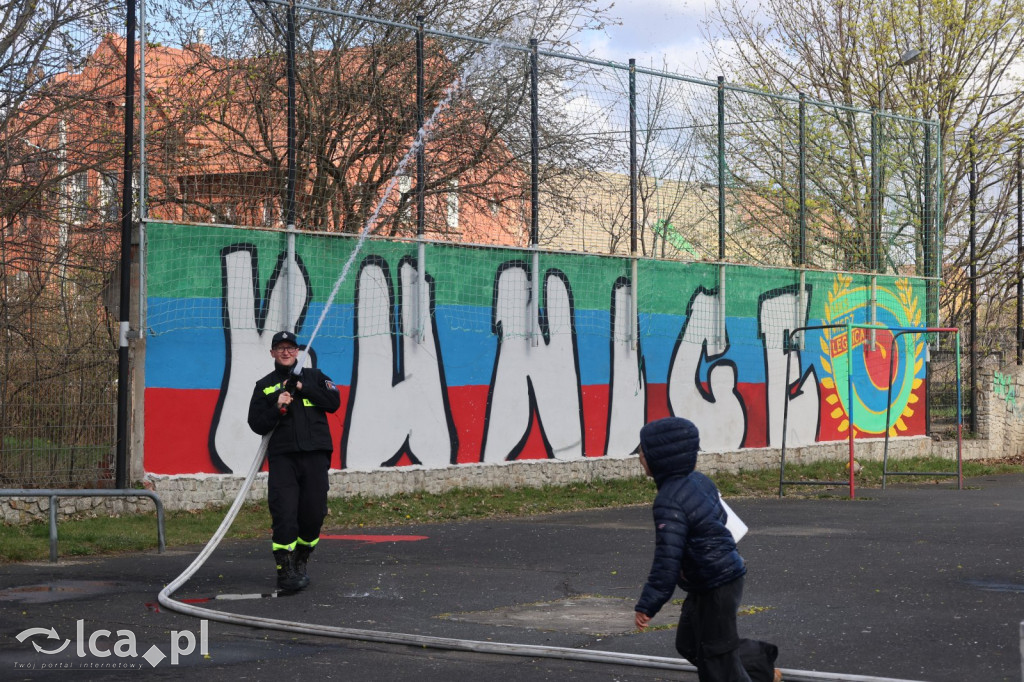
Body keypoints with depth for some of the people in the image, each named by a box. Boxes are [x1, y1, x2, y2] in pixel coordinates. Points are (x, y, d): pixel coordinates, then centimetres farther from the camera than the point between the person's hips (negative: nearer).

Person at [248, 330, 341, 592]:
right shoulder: (264, 386, 13)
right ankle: (285, 570, -9)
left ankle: (300, 562, 20)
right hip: (281, 456, -1)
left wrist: (302, 388, -6)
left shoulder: (313, 376, 15)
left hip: (315, 455, 1)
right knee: (284, 513, -13)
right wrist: (278, 408, -10)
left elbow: (334, 402, 0)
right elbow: (257, 424, 6)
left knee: (313, 514, 0)